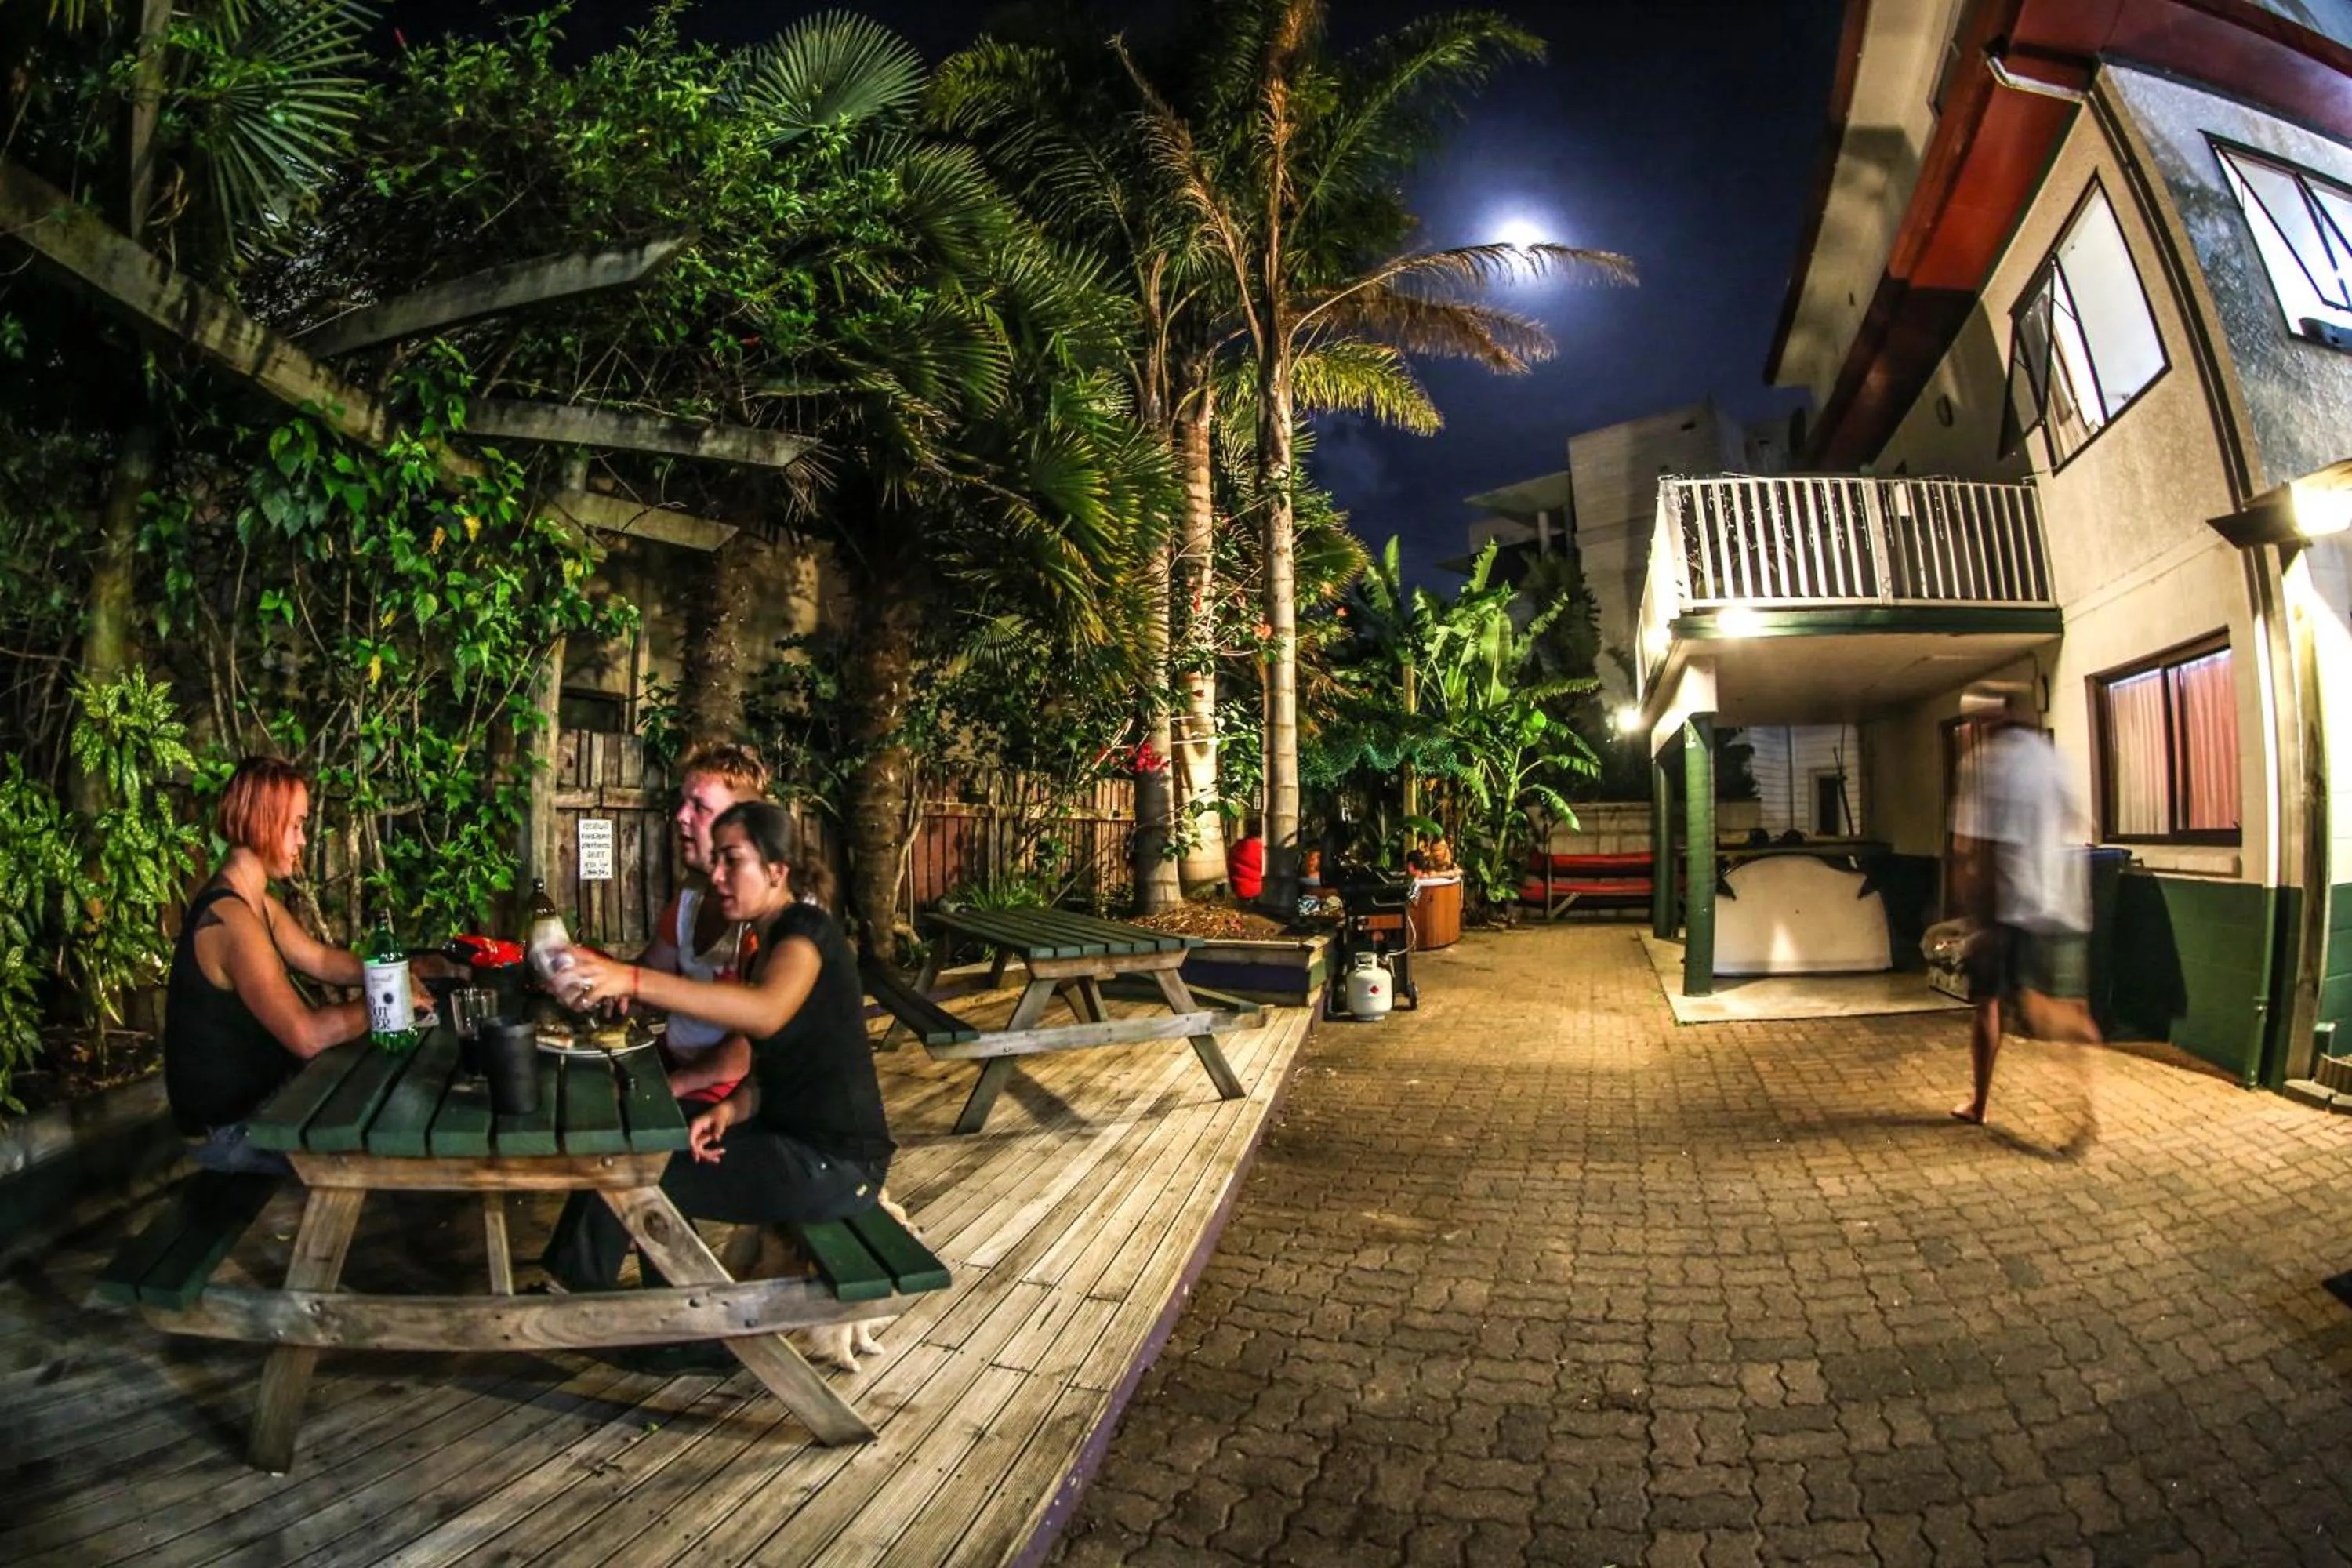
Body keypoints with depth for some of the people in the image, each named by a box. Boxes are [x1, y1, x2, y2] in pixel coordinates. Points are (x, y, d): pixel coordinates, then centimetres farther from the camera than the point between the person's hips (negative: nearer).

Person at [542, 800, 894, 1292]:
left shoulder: (807, 928, -16)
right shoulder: (761, 946, 13)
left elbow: (766, 1013, -38)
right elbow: (770, 1068, 14)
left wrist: (632, 980, -43)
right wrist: (731, 1109, -7)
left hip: (836, 1164, -9)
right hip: (789, 1134, 9)